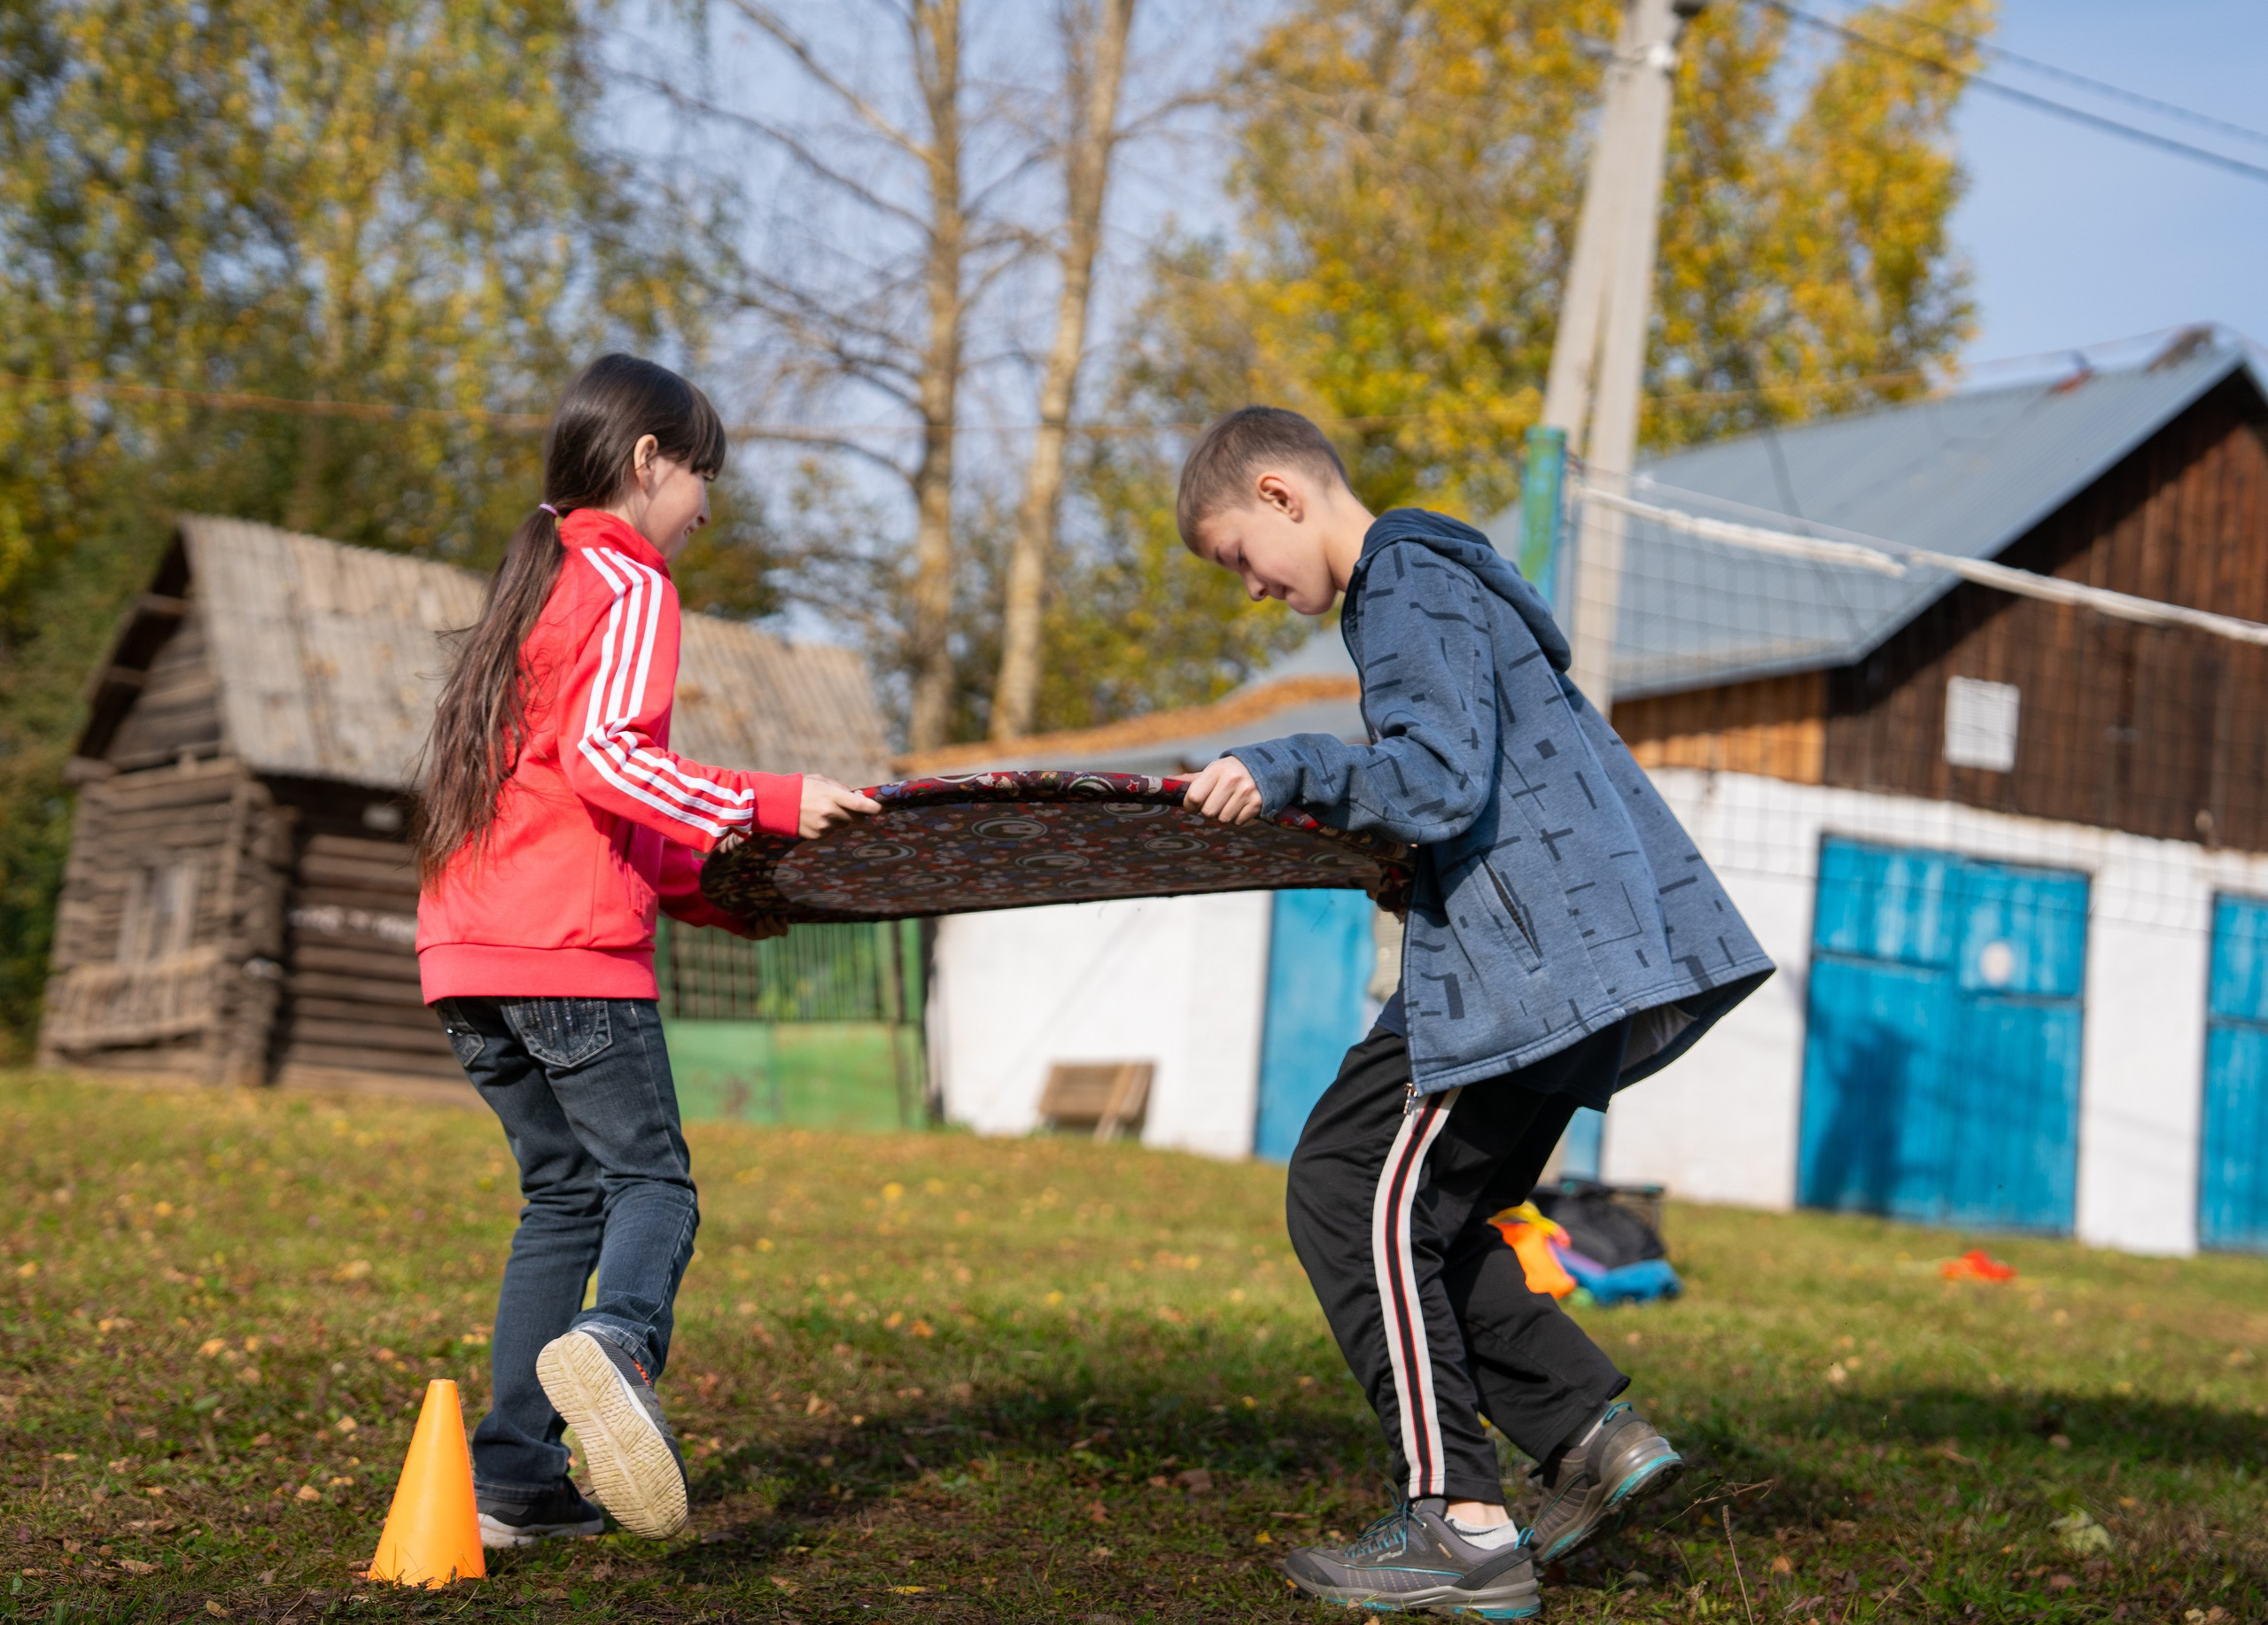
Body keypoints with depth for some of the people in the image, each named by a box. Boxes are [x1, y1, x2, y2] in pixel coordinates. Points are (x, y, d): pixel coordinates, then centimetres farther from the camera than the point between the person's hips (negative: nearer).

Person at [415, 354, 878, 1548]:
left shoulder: (536, 585, 25)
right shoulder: (629, 585, -2)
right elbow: (606, 755, -17)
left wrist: (708, 891, 21)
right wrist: (770, 806, -15)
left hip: (467, 951, 8)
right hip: (572, 952, -8)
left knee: (564, 1194, 12)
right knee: (652, 1181, -6)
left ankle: (513, 1479, 7)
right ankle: (615, 1345, -36)